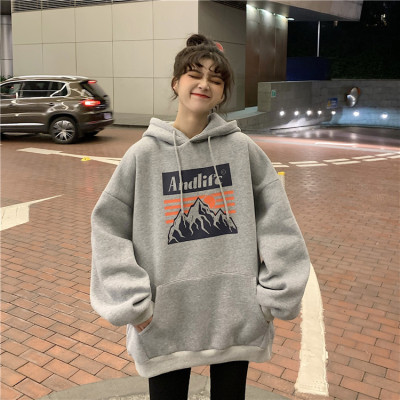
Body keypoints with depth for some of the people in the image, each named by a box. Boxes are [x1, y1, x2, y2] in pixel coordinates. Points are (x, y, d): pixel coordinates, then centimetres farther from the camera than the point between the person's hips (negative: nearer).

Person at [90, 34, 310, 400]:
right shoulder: (144, 154, -5)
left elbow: (278, 223, -1)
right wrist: (133, 303, -9)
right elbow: (109, 228, -4)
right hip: (165, 319, 0)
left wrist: (273, 294, -4)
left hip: (236, 316, 1)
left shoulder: (242, 149, -3)